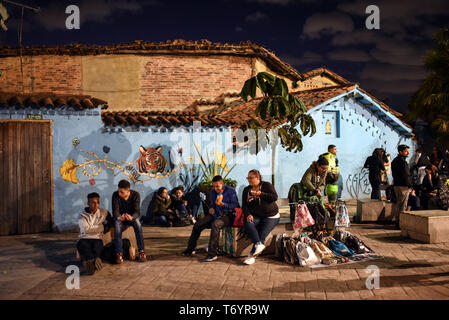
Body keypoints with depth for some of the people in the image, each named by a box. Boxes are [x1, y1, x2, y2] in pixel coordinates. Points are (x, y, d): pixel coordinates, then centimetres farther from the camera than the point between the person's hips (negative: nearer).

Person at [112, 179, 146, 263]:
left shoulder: (135, 195, -18)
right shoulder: (115, 195, -16)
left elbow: (137, 211, -24)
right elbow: (115, 211, -22)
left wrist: (132, 217, -49)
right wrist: (118, 217, -47)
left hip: (132, 217, 0)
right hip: (120, 218, 0)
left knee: (137, 222, -34)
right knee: (117, 224, -34)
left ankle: (142, 252, -31)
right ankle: (119, 253, -33)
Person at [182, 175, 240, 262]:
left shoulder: (230, 191, -7)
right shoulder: (213, 192, 12)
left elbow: (235, 206, -12)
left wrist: (222, 204, -23)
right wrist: (211, 209, -1)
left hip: (227, 215, -7)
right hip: (216, 214, 7)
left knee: (215, 224, -37)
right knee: (198, 224, -7)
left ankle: (212, 254, -34)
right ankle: (190, 249, 8)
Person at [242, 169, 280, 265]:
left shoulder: (266, 185, -1)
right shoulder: (246, 190, 11)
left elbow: (275, 197, -14)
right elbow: (244, 205, 5)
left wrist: (260, 194, -20)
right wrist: (248, 214, -14)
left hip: (270, 216, -3)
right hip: (256, 216, 4)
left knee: (262, 235, -20)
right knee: (247, 223, -29)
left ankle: (252, 256, -16)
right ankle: (259, 244, -35)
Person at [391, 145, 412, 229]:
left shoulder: (395, 160, 15)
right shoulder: (402, 161, -16)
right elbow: (405, 175, -19)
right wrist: (409, 185, -11)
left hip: (396, 185, 10)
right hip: (403, 186, -10)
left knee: (397, 204, 16)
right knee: (402, 206, -4)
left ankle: (397, 222, 24)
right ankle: (400, 224, -1)